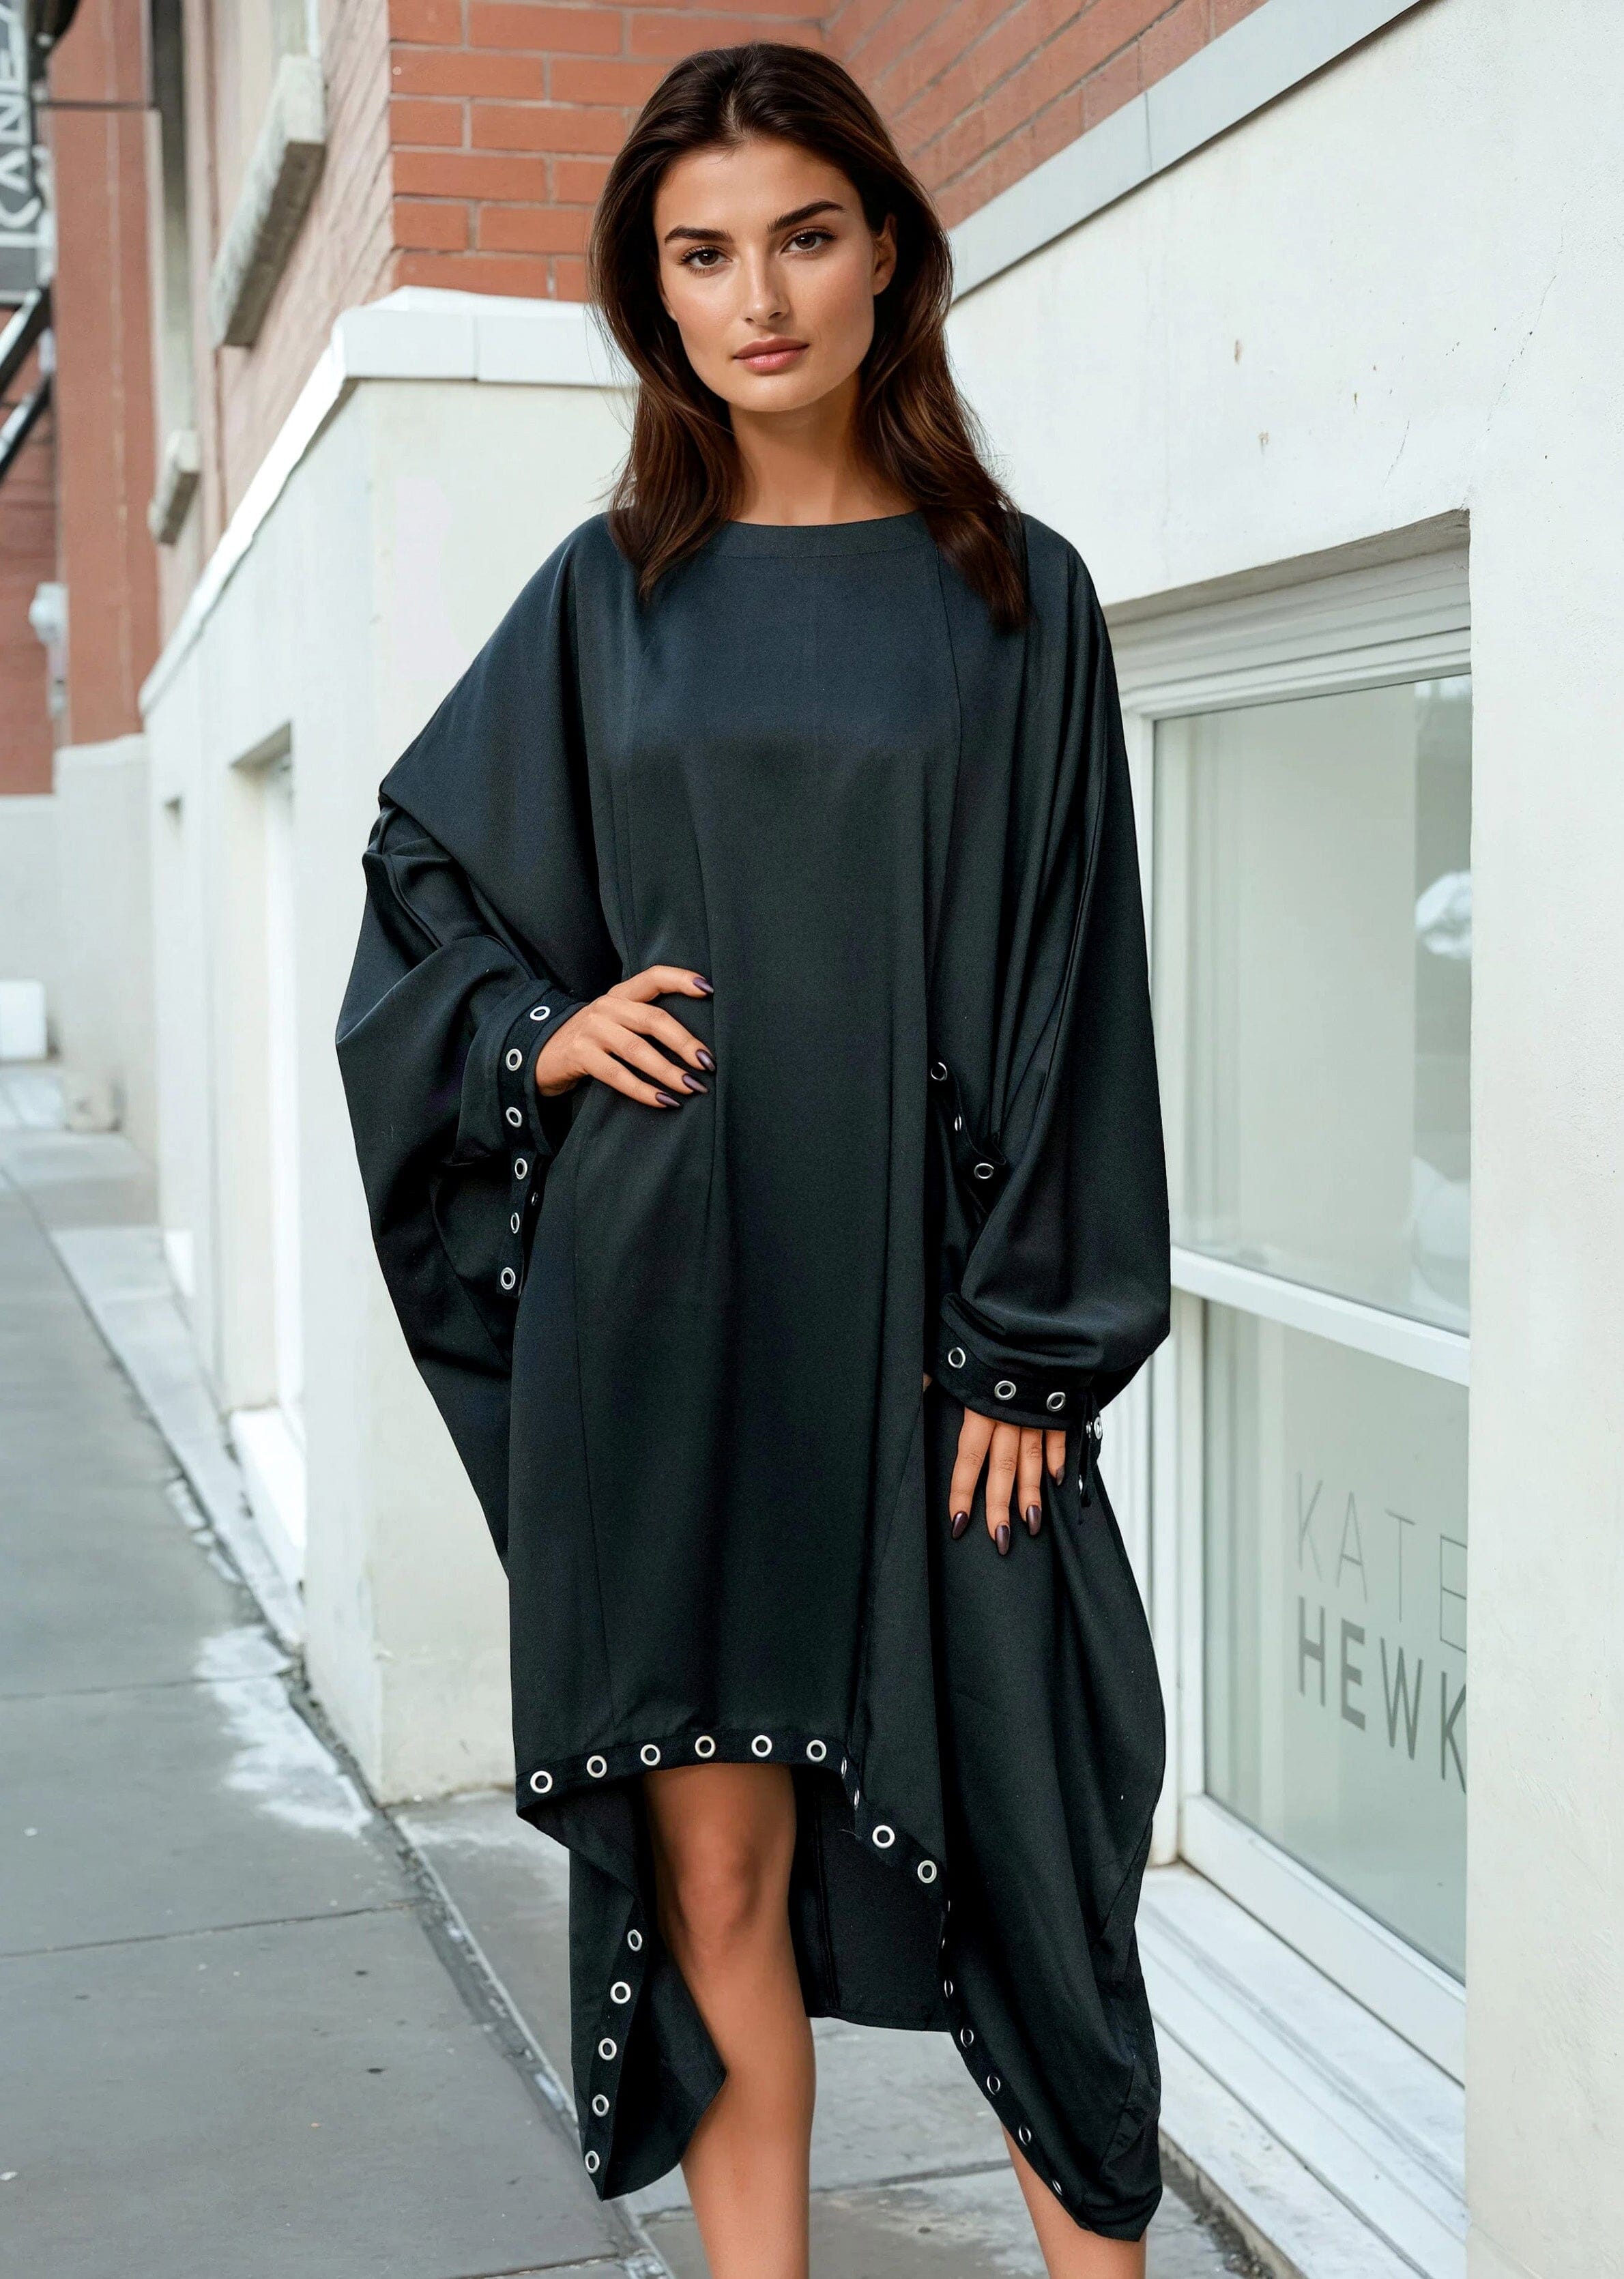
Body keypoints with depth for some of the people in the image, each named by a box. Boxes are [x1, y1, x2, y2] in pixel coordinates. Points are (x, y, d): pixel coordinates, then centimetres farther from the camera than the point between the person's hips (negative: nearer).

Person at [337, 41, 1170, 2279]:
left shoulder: (1015, 596, 3)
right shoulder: (610, 593, 8)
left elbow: (1068, 982, 0)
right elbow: (421, 862, 19)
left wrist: (1030, 1349, -6)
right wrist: (532, 1028, -2)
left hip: (913, 1313, -1)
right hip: (660, 1313, 1)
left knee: (1006, 1825, 4)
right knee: (714, 1858, 6)